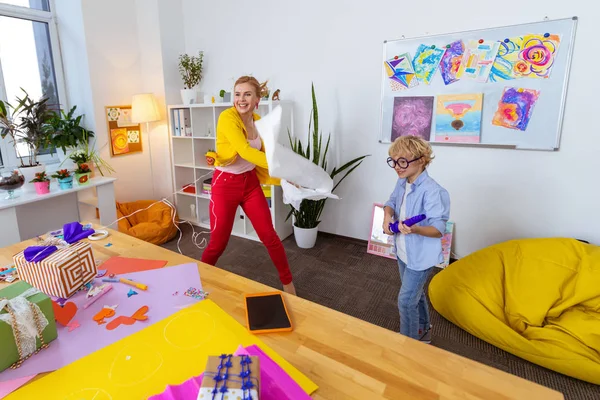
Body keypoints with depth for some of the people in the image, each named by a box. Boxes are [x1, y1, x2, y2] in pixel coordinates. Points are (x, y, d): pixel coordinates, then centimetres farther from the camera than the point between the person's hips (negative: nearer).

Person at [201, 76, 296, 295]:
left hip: (251, 182, 5)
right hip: (225, 184, -5)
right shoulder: (227, 117, -18)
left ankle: (288, 284, 25)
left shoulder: (258, 121, 2)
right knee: (218, 243, 6)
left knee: (269, 236, 8)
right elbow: (245, 151, -31)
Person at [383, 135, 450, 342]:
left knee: (405, 301, 2)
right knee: (415, 294, 26)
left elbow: (438, 229, -27)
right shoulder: (402, 183, -4)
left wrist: (415, 229, -47)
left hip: (420, 256, -8)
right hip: (403, 252, 8)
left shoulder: (432, 191, -28)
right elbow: (392, 201, 13)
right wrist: (388, 215, -9)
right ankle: (423, 331, 49)